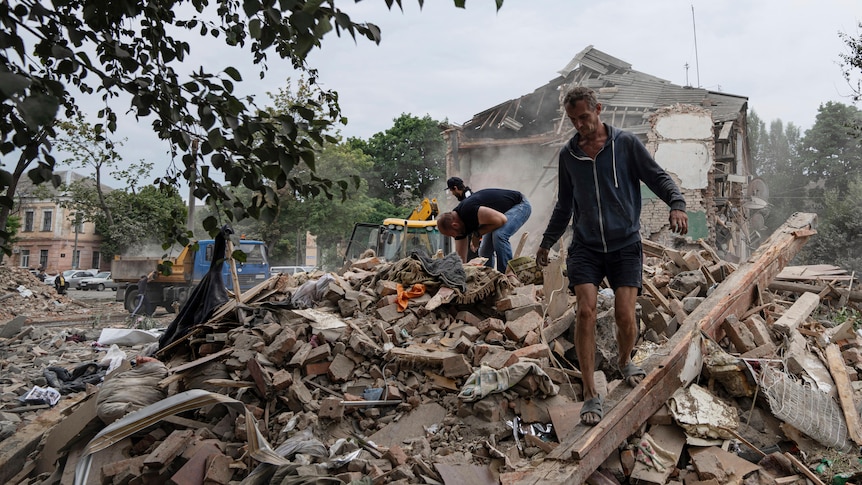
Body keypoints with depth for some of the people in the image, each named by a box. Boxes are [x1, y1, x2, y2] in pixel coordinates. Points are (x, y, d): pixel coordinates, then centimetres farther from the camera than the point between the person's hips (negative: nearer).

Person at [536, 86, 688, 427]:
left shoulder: (626, 143, 1)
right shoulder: (568, 155, 9)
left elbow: (658, 177, -1)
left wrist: (677, 204, -22)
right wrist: (547, 242, 23)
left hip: (625, 245, -1)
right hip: (585, 247, 2)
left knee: (625, 315, -10)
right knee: (585, 311, -15)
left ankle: (625, 362, 25)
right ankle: (591, 395, -7)